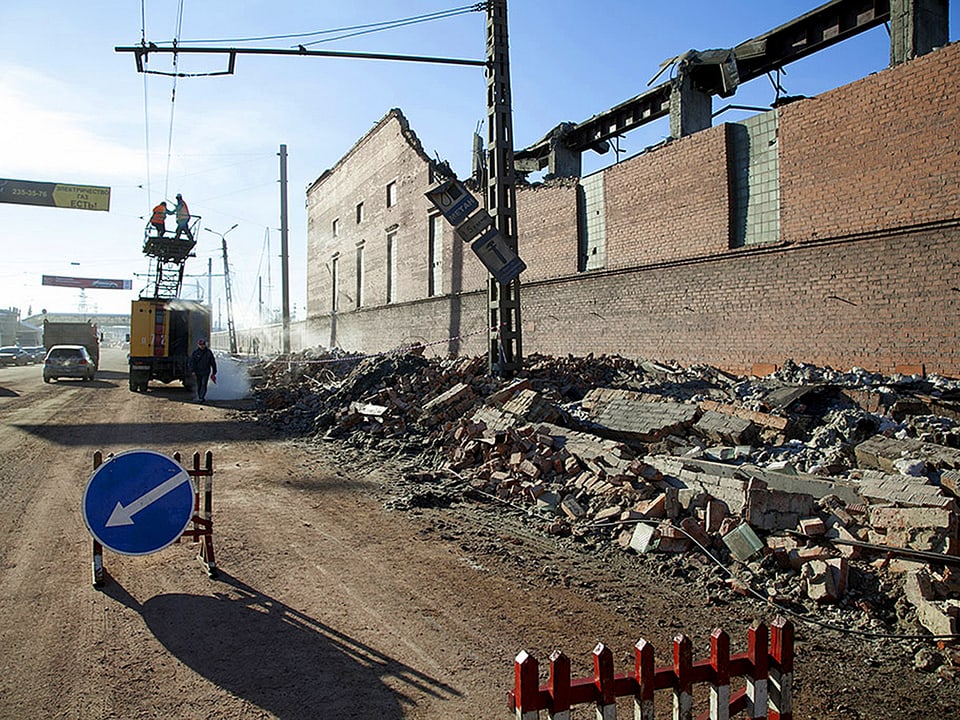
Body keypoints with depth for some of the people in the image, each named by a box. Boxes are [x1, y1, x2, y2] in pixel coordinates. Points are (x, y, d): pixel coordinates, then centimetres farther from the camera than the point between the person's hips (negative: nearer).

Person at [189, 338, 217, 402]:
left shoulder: (208, 352, 0)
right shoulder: (195, 352, 0)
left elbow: (213, 362, 7)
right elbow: (192, 362, 0)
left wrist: (214, 372, 9)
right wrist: (193, 371, -11)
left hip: (206, 372, -1)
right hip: (198, 372, 1)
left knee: (204, 384, -13)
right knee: (199, 385, 9)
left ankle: (202, 397, -17)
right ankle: (199, 397, 22)